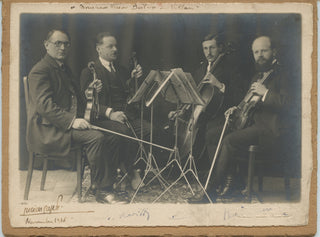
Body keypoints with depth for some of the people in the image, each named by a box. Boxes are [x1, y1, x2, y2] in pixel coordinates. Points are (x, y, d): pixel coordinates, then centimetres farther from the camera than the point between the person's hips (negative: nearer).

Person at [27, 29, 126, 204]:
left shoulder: (64, 69, 21)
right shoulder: (40, 70, -9)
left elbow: (76, 98, 26)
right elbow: (45, 105, -20)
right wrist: (71, 121, -28)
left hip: (70, 123, 9)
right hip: (48, 129, -9)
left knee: (113, 135, -6)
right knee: (95, 137, -28)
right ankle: (102, 190, -21)